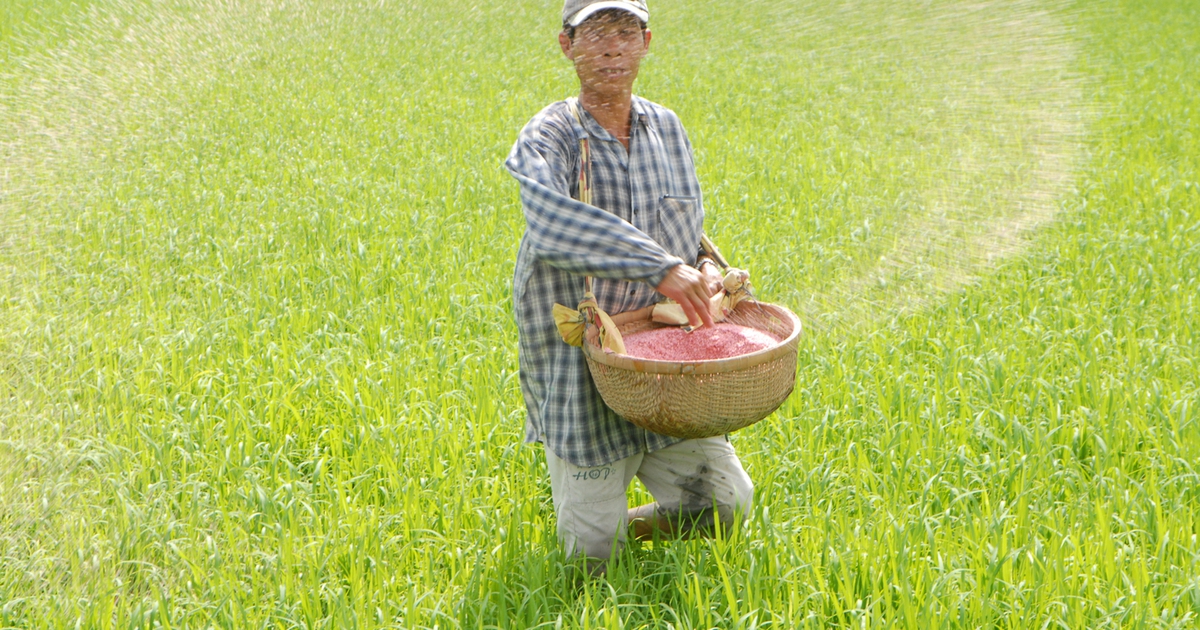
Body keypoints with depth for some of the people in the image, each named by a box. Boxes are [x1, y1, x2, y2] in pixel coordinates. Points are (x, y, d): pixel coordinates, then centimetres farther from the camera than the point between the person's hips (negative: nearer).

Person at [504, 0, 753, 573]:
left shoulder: (668, 129, 7)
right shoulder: (547, 139, -12)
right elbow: (551, 220, -34)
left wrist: (702, 272, -3)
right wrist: (659, 265, -39)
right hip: (577, 370, -5)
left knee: (725, 504, -4)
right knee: (593, 556, -2)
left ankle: (631, 524, 25)